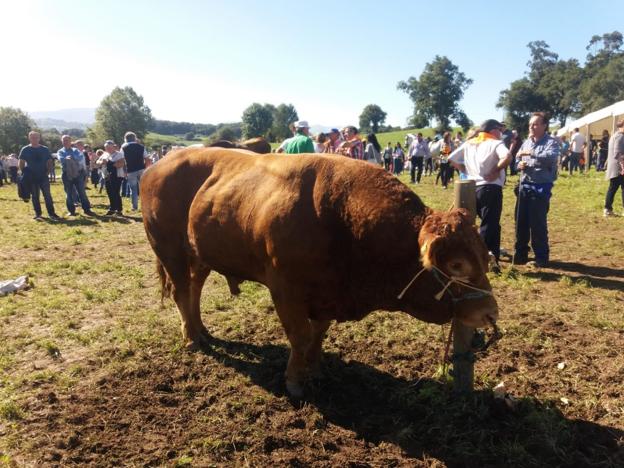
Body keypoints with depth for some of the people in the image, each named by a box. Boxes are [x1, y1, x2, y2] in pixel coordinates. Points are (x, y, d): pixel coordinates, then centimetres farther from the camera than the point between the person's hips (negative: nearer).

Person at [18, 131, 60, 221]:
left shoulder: (45, 149, 4)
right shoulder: (25, 150, 0)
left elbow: (49, 161, 9)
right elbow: (21, 163, 2)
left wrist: (47, 171, -3)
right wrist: (24, 174, -6)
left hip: (43, 176, 1)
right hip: (31, 177, 0)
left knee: (48, 195, -4)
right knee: (35, 196, 6)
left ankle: (51, 213, -2)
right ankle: (37, 214, 12)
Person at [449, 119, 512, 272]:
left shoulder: (469, 143, 14)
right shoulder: (496, 143, -5)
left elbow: (452, 159, 12)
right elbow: (507, 157, -25)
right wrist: (496, 170, -12)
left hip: (473, 187, 6)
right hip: (491, 188, -6)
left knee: (491, 222, 21)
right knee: (489, 224, -3)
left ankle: (492, 254, 22)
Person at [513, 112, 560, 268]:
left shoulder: (551, 142, -6)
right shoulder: (526, 142, 13)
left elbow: (551, 157, -26)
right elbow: (517, 159, 22)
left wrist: (530, 153, -27)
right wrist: (519, 164, -1)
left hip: (541, 188, -6)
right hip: (524, 186, 6)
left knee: (538, 223, -3)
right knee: (521, 222, 9)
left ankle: (541, 257, 10)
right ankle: (520, 254, 22)